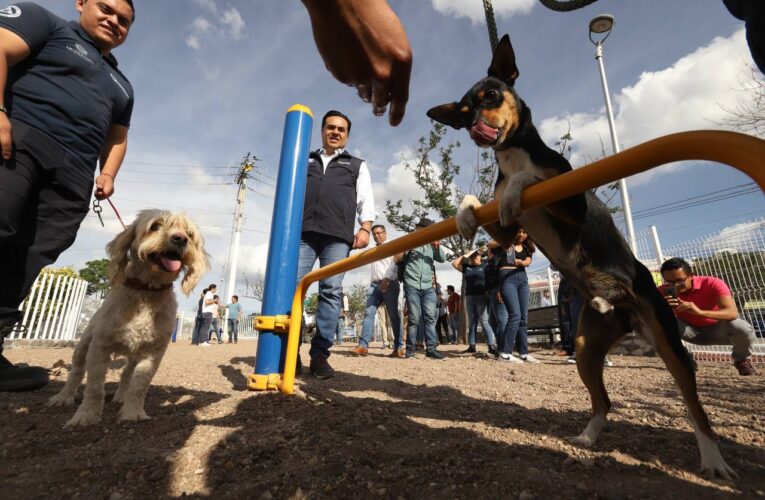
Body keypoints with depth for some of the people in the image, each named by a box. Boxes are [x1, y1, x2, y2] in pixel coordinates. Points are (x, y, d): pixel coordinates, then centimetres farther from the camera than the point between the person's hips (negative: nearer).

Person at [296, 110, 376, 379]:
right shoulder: (306, 161, 29)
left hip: (338, 236, -1)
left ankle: (319, 354, -5)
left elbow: (366, 199, 13)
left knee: (331, 292, -9)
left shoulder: (357, 165, 24)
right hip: (302, 232, 2)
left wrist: (365, 228, -5)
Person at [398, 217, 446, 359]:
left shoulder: (432, 246, 20)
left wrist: (436, 245, -7)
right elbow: (398, 258, 1)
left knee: (430, 317, -3)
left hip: (428, 287, 3)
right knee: (414, 318, -6)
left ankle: (431, 349, -1)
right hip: (412, 285, -3)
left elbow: (443, 259, 7)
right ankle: (410, 348, 4)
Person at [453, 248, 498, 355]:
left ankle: (492, 346, -11)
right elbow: (454, 263, 10)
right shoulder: (466, 267, 15)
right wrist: (465, 255, 3)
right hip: (469, 298, 5)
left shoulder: (486, 266, 3)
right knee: (472, 322, 7)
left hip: (482, 297, -5)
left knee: (485, 322, -11)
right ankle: (471, 346, 11)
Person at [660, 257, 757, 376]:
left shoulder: (712, 283, -27)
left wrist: (700, 312, -55)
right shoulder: (663, 291, -22)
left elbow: (733, 313, -38)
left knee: (743, 329, -32)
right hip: (692, 331, 0)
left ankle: (742, 359, 2)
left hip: (717, 329, 0)